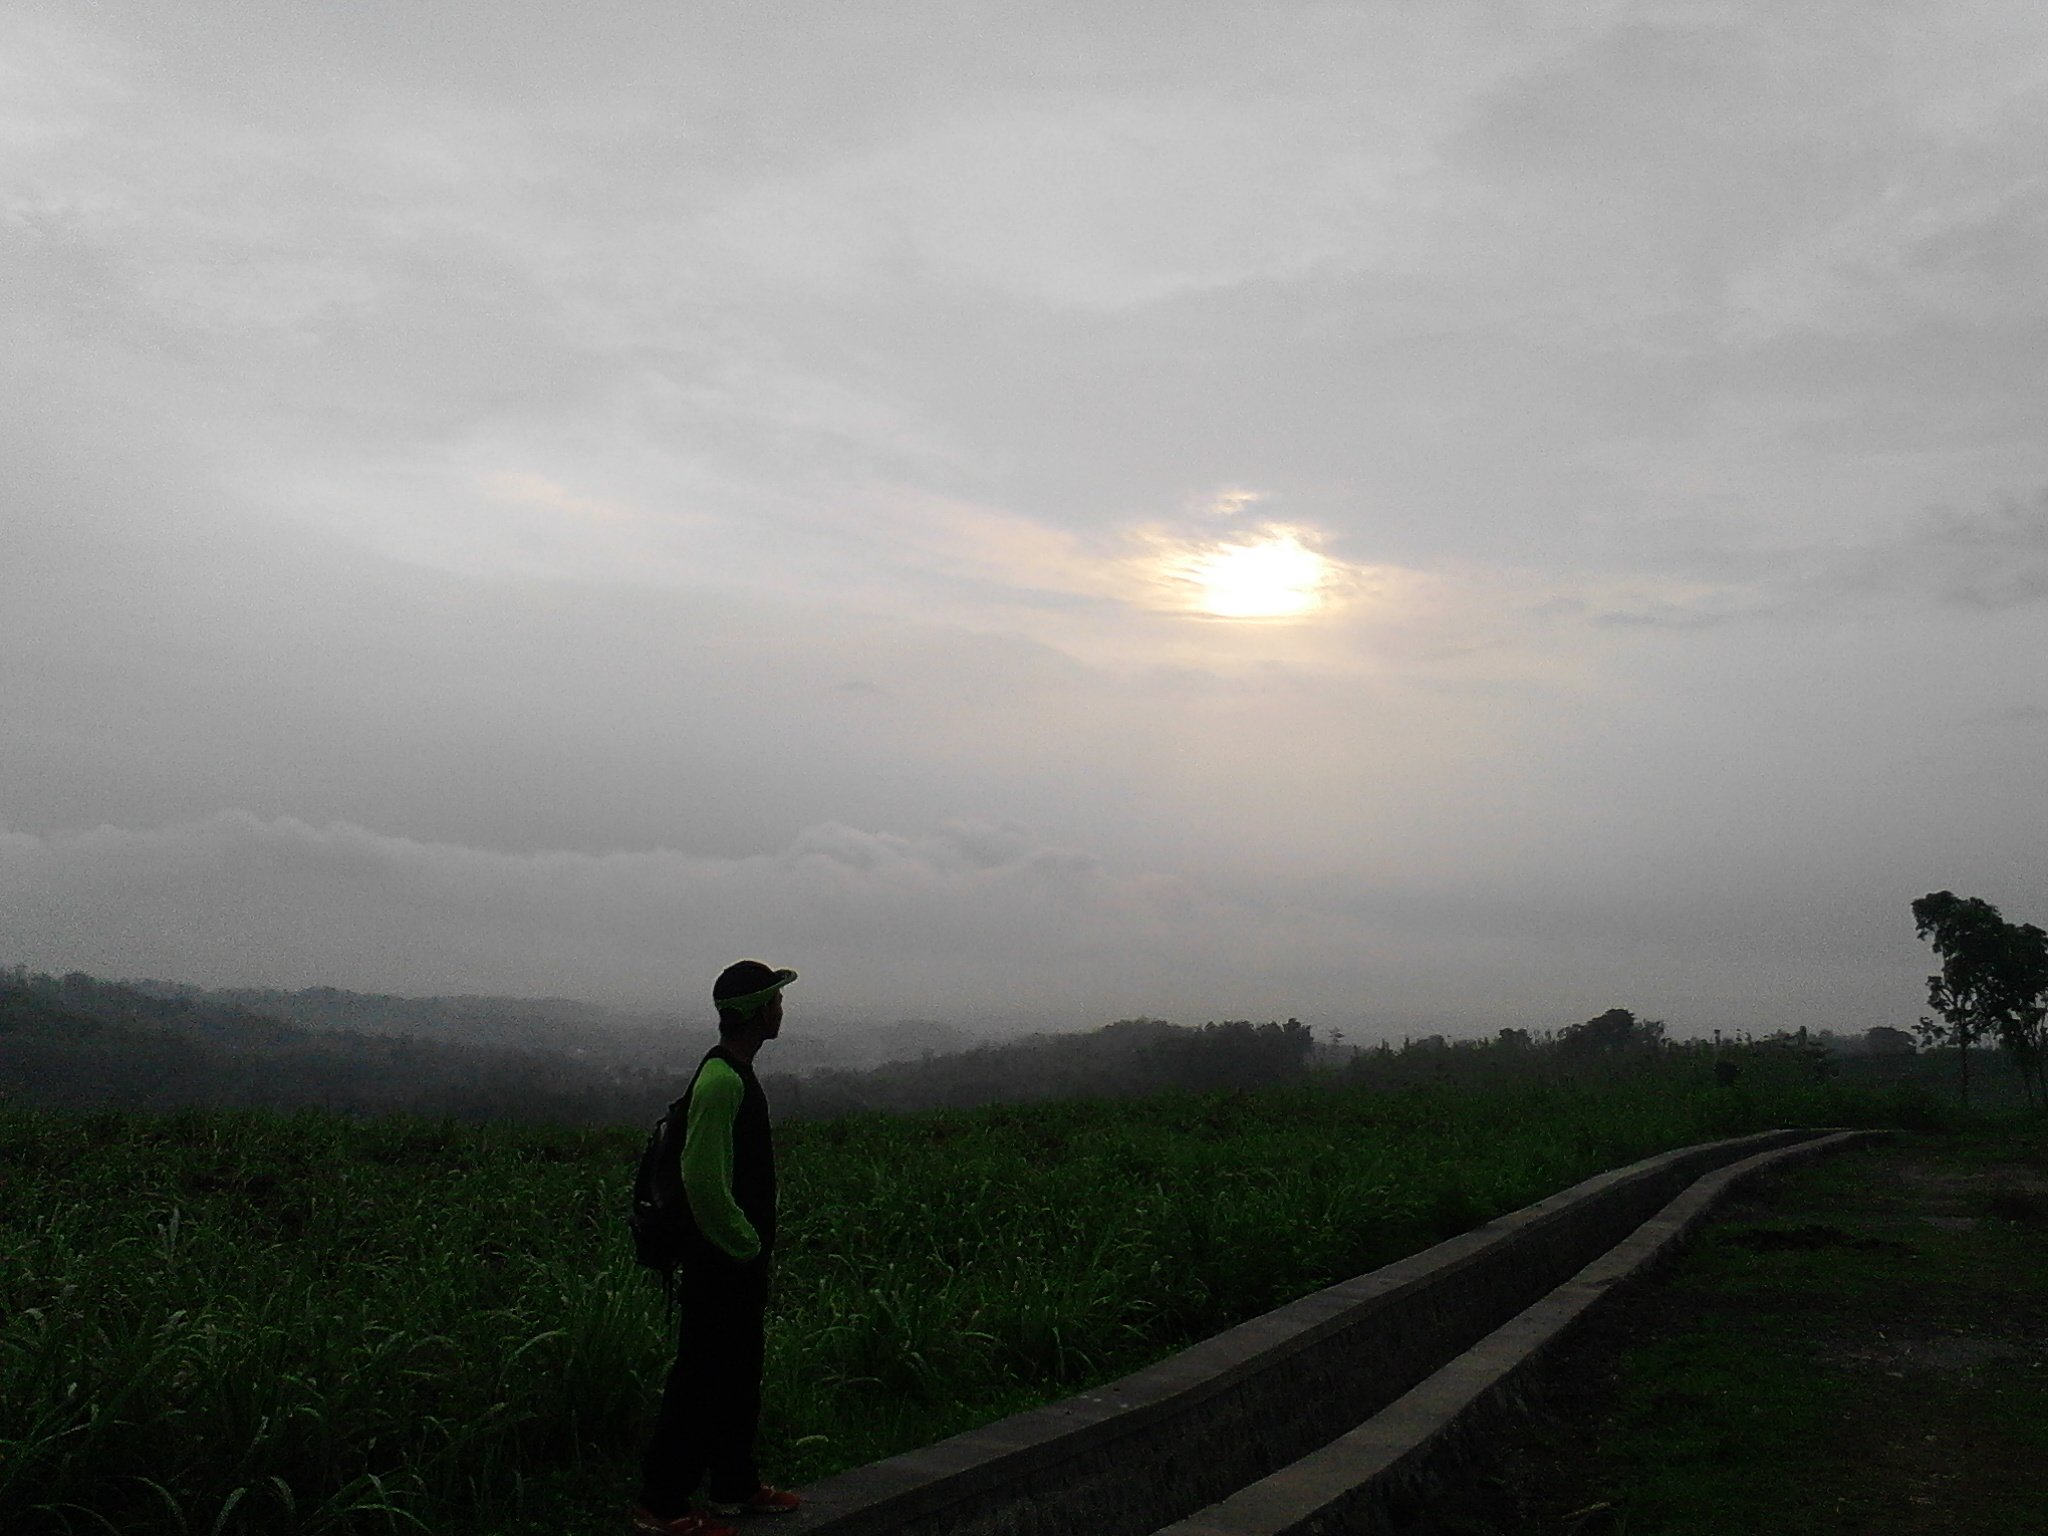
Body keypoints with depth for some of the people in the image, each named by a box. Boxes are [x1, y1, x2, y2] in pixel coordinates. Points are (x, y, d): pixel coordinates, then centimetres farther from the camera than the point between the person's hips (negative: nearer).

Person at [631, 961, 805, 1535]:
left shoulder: (736, 1074, 13)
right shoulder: (720, 1080, -21)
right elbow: (704, 1180, -26)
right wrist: (745, 1246, -17)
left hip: (741, 1260, 10)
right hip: (721, 1266, -10)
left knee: (740, 1377, 18)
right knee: (700, 1382, -3)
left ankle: (735, 1487, 30)